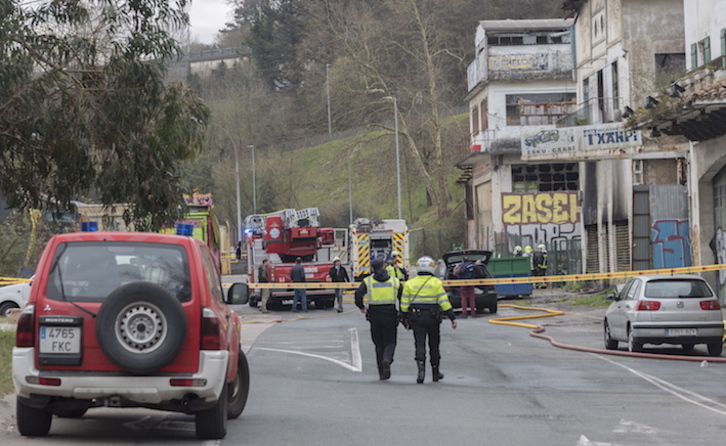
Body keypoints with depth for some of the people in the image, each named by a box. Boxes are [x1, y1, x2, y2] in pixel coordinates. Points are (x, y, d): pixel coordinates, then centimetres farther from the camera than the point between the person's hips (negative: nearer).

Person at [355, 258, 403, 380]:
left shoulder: (367, 281, 2)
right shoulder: (395, 281, 6)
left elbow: (358, 294, -12)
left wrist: (361, 307, 3)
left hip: (374, 315, 0)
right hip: (390, 315, 0)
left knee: (379, 344, 11)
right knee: (390, 342, 8)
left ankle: (382, 372, 9)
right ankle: (387, 359, -24)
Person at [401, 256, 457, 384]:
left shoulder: (410, 283, 1)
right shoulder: (436, 283, -5)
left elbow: (404, 303, 3)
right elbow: (444, 302, -8)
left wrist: (405, 317, 17)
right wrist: (452, 318, -5)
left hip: (416, 319, 0)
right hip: (433, 318, 0)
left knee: (420, 345, -2)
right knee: (434, 346, 13)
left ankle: (421, 369, -22)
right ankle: (435, 372, 22)